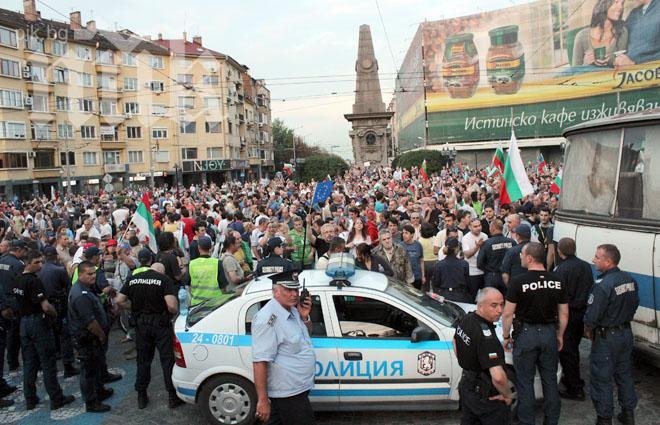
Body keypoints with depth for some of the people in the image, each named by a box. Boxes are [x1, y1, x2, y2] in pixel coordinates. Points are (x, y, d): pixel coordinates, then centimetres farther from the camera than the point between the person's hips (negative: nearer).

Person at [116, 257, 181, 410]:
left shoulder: (133, 279, 4)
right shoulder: (164, 280, -11)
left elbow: (120, 300, 3)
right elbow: (171, 305, -21)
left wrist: (135, 308, 13)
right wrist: (174, 312, -1)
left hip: (141, 324, 4)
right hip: (160, 324, -4)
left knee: (143, 360, 16)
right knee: (168, 360, 5)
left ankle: (141, 397, 24)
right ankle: (173, 397, 11)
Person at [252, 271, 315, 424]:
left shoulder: (292, 309, 4)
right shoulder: (269, 319, -24)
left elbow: (306, 333, 19)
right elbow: (260, 362, -27)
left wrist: (304, 317, -2)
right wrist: (263, 400, -26)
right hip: (288, 394, -8)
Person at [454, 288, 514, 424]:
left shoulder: (466, 319, -4)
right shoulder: (486, 335, -31)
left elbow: (455, 342, 17)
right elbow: (498, 377, -36)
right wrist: (508, 395, -18)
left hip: (466, 384, 8)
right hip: (484, 395, -8)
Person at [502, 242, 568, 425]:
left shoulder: (518, 281, -16)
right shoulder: (557, 281, -2)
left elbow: (508, 314, -13)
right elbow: (564, 314, 4)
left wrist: (506, 336, -1)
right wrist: (560, 335, 17)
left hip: (525, 334, -4)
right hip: (549, 333, 4)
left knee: (525, 382, 8)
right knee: (550, 380, 17)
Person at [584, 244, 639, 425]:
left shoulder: (602, 286, -27)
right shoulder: (630, 280, -2)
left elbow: (591, 316, -24)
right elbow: (634, 305, 11)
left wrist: (588, 329, -5)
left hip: (606, 338, -8)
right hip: (626, 333, 8)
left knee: (601, 379, 6)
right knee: (625, 374, 21)